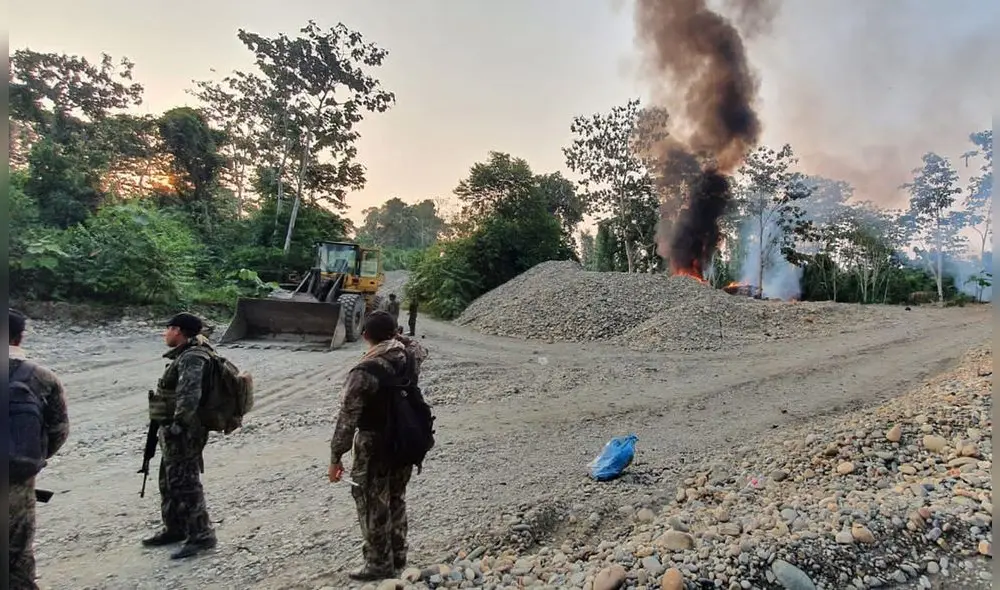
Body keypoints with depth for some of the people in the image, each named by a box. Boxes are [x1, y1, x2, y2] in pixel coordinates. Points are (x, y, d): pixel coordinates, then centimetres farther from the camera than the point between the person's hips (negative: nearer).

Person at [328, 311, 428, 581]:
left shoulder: (364, 372, -23)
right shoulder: (410, 356, -6)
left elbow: (347, 419, -19)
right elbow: (420, 350, 22)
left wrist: (336, 457, -10)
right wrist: (397, 336, 18)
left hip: (375, 447, -6)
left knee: (373, 506, 11)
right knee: (396, 499, 21)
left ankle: (380, 564, 23)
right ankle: (398, 555, 35)